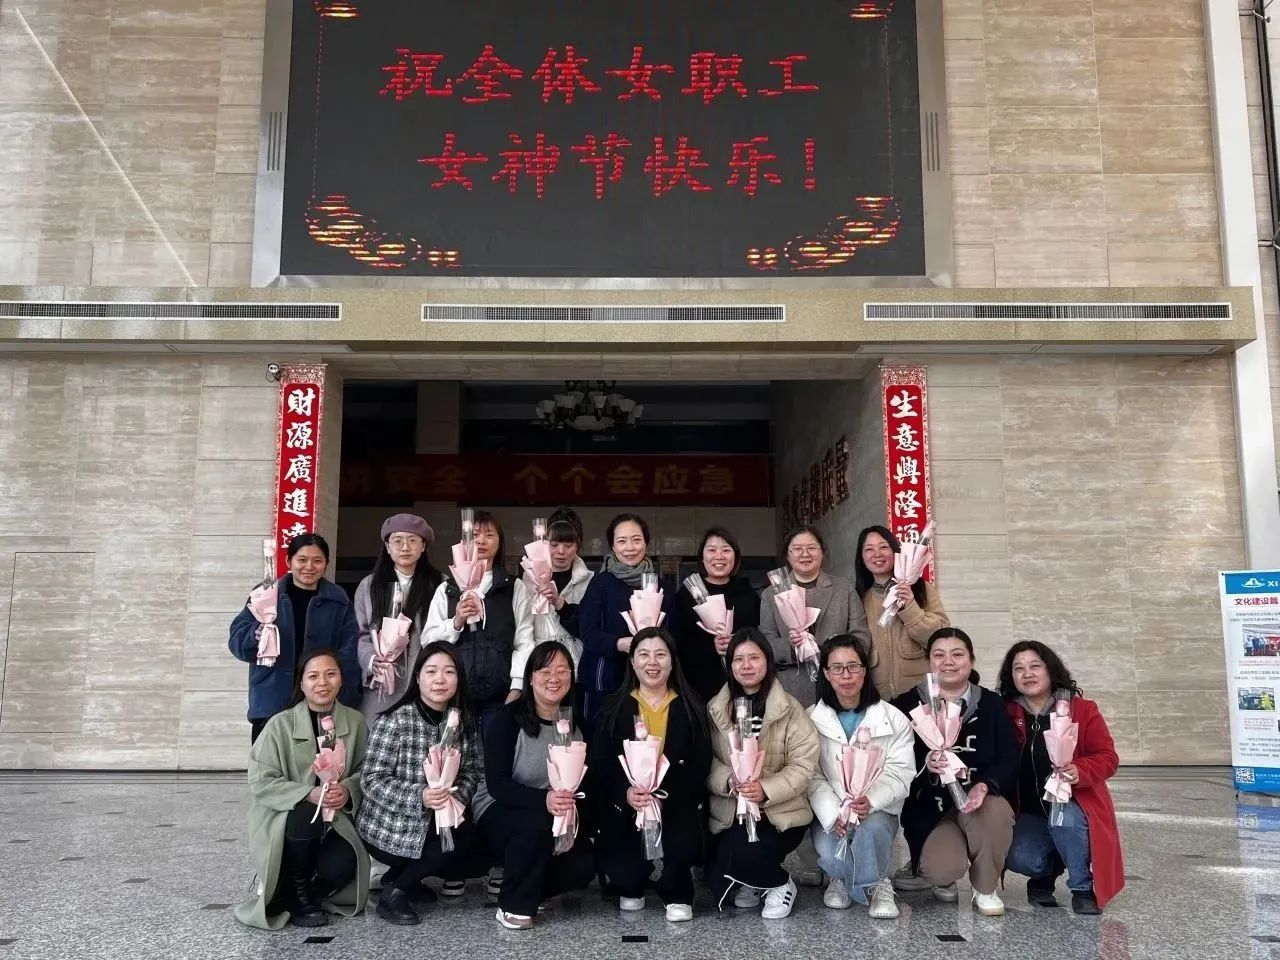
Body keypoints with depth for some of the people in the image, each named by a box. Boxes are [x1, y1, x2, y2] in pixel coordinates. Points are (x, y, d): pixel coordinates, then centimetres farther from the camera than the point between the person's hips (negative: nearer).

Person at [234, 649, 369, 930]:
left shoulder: (355, 721, -1)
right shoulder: (280, 724, -10)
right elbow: (260, 782, -12)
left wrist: (348, 790, -19)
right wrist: (308, 794, -25)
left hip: (334, 820, 2)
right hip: (283, 820, -2)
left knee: (343, 865, -28)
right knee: (306, 815, -36)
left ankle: (302, 894, 8)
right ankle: (297, 894, -7)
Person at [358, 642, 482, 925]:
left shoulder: (462, 720, 0)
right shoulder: (393, 721, -19)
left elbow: (471, 772, 2)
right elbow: (372, 781, -20)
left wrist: (457, 797, -19)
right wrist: (420, 797, -34)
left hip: (438, 822, 7)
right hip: (389, 827, -7)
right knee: (461, 843, -23)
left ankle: (407, 876, 14)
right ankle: (394, 891, 1)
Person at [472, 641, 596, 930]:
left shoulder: (577, 722, 1)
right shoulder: (510, 718, -14)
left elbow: (585, 785, 3)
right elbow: (497, 785, -21)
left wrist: (572, 808, -17)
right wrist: (543, 800, -36)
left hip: (563, 818, 5)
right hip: (500, 812, -4)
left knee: (584, 865, -21)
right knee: (538, 823, -36)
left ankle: (525, 885, 6)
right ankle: (514, 905, -14)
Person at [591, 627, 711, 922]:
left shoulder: (692, 707, 4)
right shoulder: (614, 707, 5)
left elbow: (700, 764, -4)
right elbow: (600, 763, -2)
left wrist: (664, 794, -20)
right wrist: (626, 793, -23)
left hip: (676, 802, 0)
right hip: (624, 803, 1)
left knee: (682, 842, -30)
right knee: (620, 870, -17)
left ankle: (677, 895, 6)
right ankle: (631, 887, 23)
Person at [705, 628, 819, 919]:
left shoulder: (790, 709, -6)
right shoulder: (716, 708, 4)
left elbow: (803, 766, -10)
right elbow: (707, 760, 0)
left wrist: (765, 789, -25)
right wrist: (728, 781, -21)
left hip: (780, 813, -4)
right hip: (729, 813, 4)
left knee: (737, 856, -29)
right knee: (717, 881, -13)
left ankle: (781, 884, 5)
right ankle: (754, 882, 23)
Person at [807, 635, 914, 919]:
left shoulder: (893, 719, 0)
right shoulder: (812, 720, 0)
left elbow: (900, 773, -6)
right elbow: (812, 778, -5)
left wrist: (871, 800, -26)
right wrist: (834, 815, -22)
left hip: (877, 809, 0)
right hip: (829, 812, 0)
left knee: (871, 828, -35)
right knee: (829, 853, -30)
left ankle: (875, 881, -3)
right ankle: (841, 878, 7)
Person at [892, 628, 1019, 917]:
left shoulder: (991, 705, 6)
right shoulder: (908, 705, 0)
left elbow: (1010, 760, -4)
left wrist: (984, 785, -24)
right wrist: (925, 765, -28)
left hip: (980, 802, 2)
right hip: (930, 809, -1)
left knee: (994, 811, -35)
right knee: (943, 869, -29)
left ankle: (985, 890, -5)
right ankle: (934, 871, 14)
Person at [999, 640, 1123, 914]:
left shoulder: (1083, 710, -6)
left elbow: (1108, 758, -9)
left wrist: (1079, 771, -29)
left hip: (1073, 806, -2)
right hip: (1029, 812, 2)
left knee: (1064, 819, -35)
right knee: (1018, 859, -23)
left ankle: (1083, 887, -6)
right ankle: (1045, 873, 17)